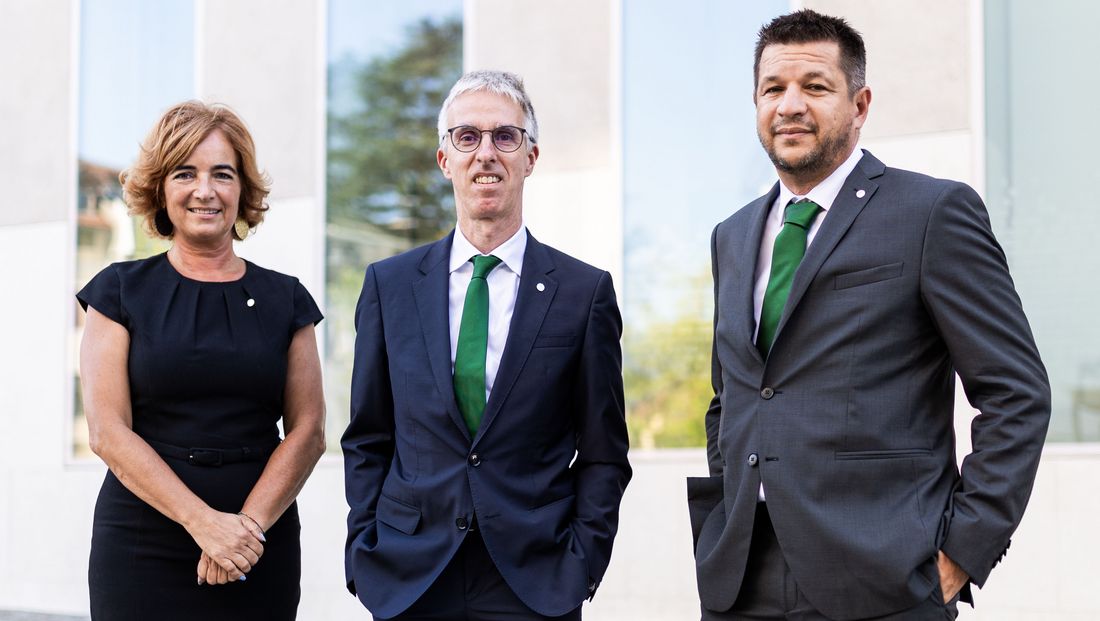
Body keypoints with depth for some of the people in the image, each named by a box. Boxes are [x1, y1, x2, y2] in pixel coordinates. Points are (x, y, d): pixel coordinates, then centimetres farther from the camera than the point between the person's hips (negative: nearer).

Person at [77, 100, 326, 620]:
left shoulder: (284, 299, 7)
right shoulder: (121, 291, 3)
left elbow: (308, 431, 1)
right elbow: (107, 431, -6)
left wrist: (248, 526, -14)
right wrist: (204, 522, -16)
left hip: (261, 553, 1)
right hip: (143, 551, -1)